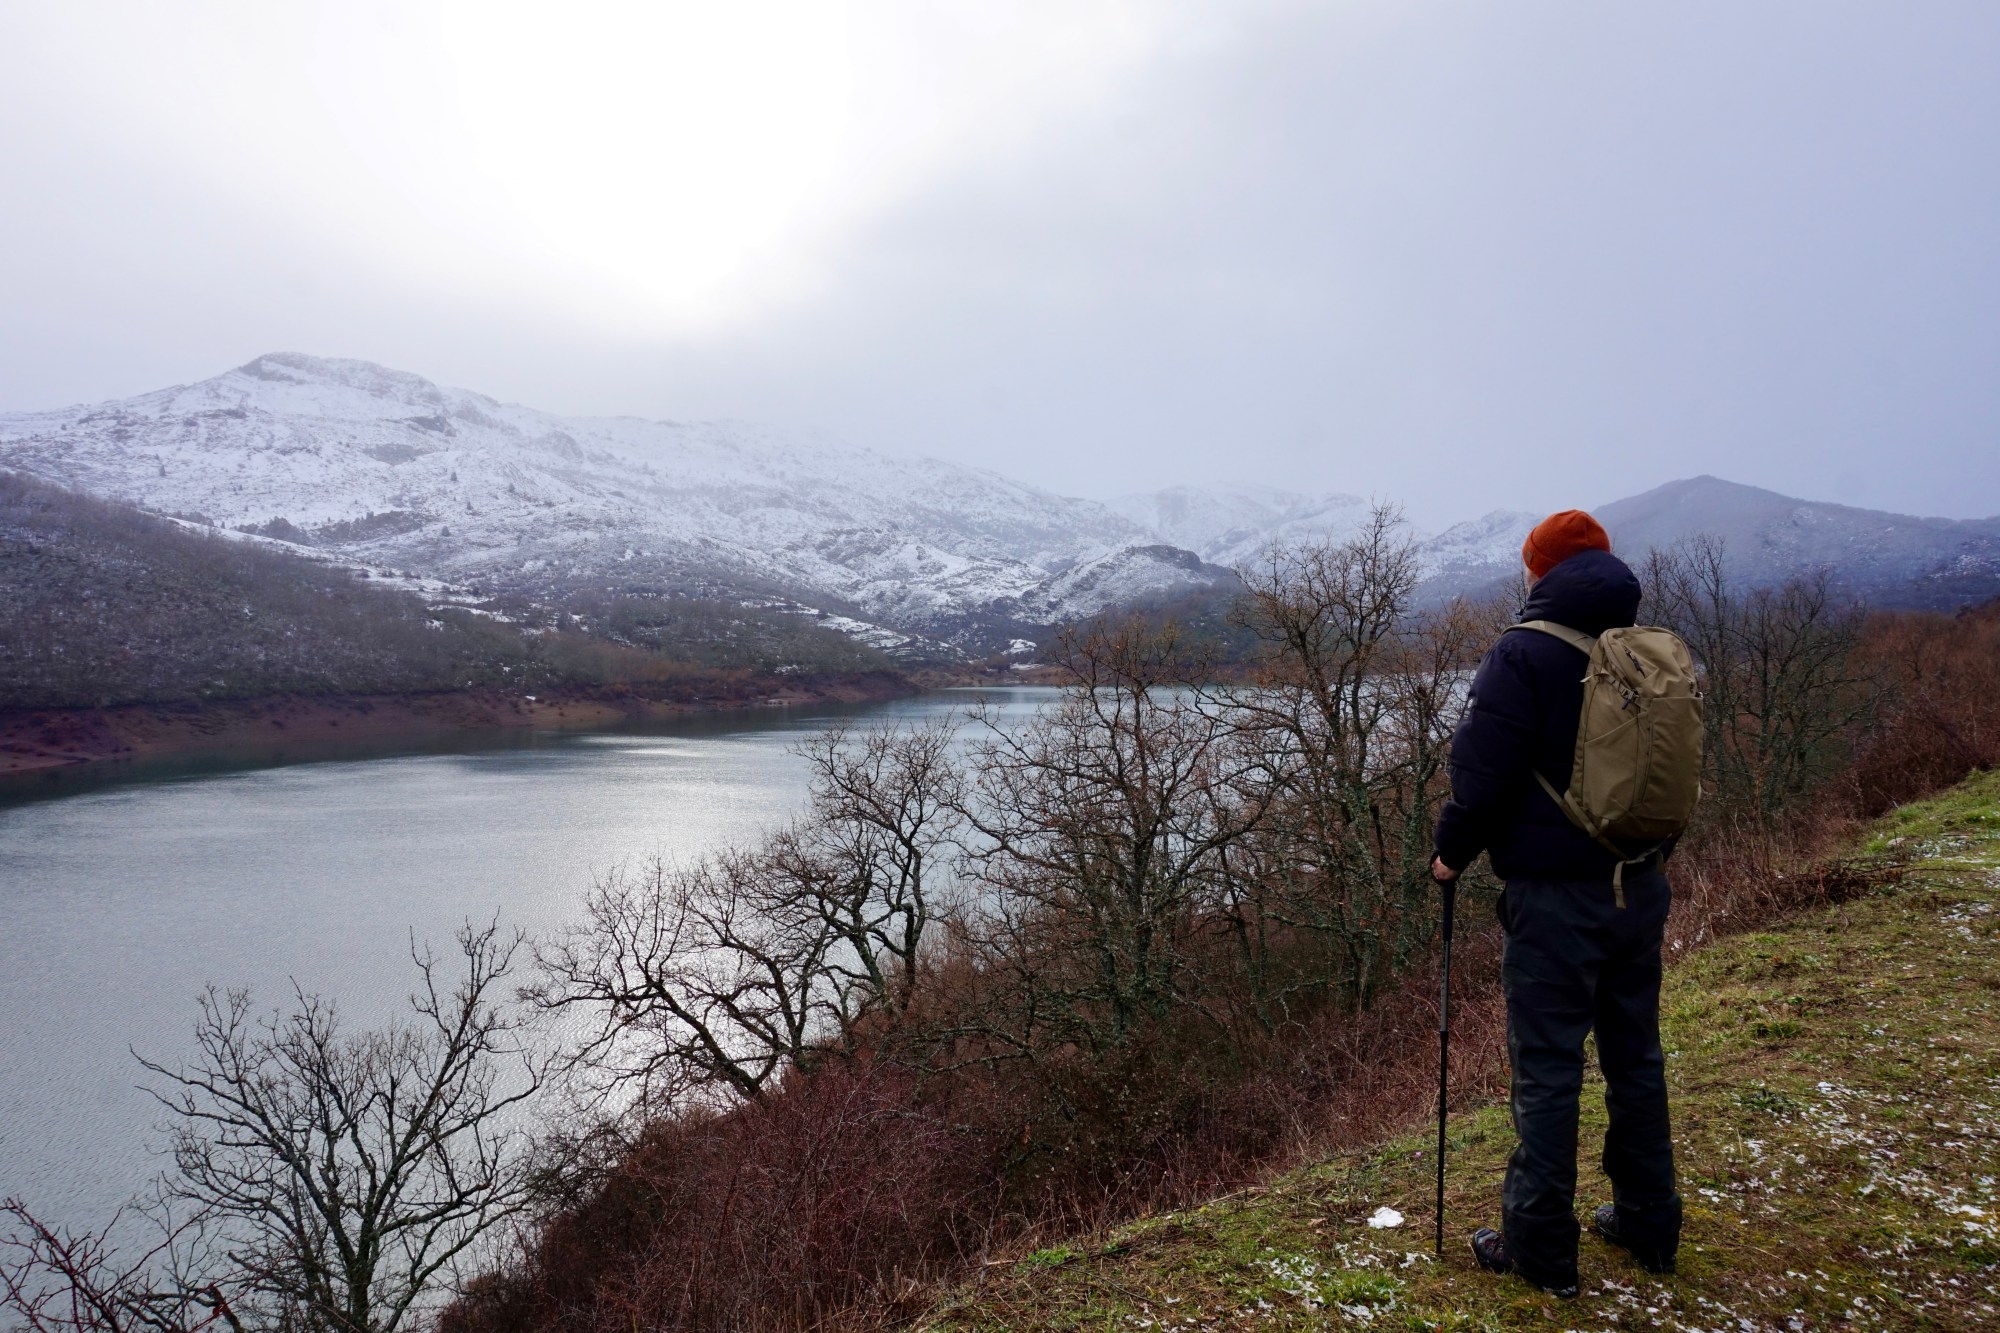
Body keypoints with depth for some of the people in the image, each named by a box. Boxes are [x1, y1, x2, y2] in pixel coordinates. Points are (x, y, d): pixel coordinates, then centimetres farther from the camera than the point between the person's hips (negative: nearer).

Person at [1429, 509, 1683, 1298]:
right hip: (1642, 888, 7)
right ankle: (1649, 1225, 31)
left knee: (1547, 1070, 1)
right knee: (1636, 1057, 18)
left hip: (1554, 897, -7)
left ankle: (1539, 1247, 11)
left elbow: (1482, 774, -18)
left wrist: (1452, 852, -2)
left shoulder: (1524, 655, -15)